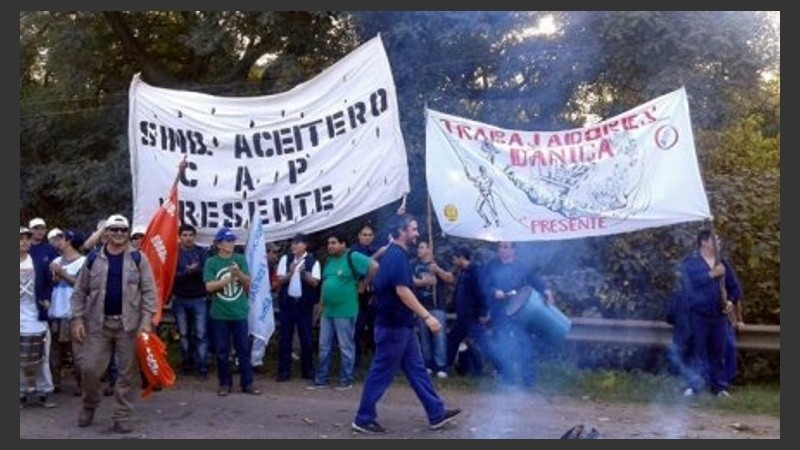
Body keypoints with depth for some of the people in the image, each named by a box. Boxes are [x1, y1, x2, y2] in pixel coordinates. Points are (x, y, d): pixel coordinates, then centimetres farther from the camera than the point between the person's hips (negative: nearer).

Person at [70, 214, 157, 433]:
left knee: (126, 372, 4)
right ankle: (89, 406, 27)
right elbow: (79, 292, 9)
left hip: (129, 324, -1)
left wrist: (146, 319, -10)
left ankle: (122, 416, 14)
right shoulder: (92, 259, 5)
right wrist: (77, 319, 0)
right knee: (91, 369, 2)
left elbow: (148, 291, -2)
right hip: (98, 323, 1)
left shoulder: (138, 259, 1)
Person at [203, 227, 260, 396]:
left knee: (244, 350, 6)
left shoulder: (240, 259, 1)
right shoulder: (211, 262, -2)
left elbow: (248, 283, -2)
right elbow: (209, 286, -10)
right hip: (219, 315, -1)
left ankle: (247, 383, 14)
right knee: (222, 352, 7)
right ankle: (225, 383, 19)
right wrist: (229, 278, -16)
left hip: (239, 313, 1)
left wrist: (239, 273, -22)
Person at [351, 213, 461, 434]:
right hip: (393, 325, -10)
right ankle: (363, 419, 8)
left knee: (416, 369, 11)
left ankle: (436, 413, 17)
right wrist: (427, 316, -28)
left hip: (400, 324, 10)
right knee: (381, 373, -2)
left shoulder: (392, 254, 14)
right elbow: (402, 291, -27)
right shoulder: (398, 256, -18)